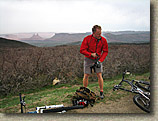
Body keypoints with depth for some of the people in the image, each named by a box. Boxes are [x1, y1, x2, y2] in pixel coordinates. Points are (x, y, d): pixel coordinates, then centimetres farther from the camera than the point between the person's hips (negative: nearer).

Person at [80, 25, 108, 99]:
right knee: (86, 76, 1)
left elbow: (105, 51, -2)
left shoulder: (103, 40, -9)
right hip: (88, 59, -1)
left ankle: (101, 92, 13)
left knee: (99, 75, -2)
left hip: (98, 59, 1)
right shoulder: (87, 39, -15)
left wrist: (100, 60, -14)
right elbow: (82, 50, -13)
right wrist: (91, 54, -23)